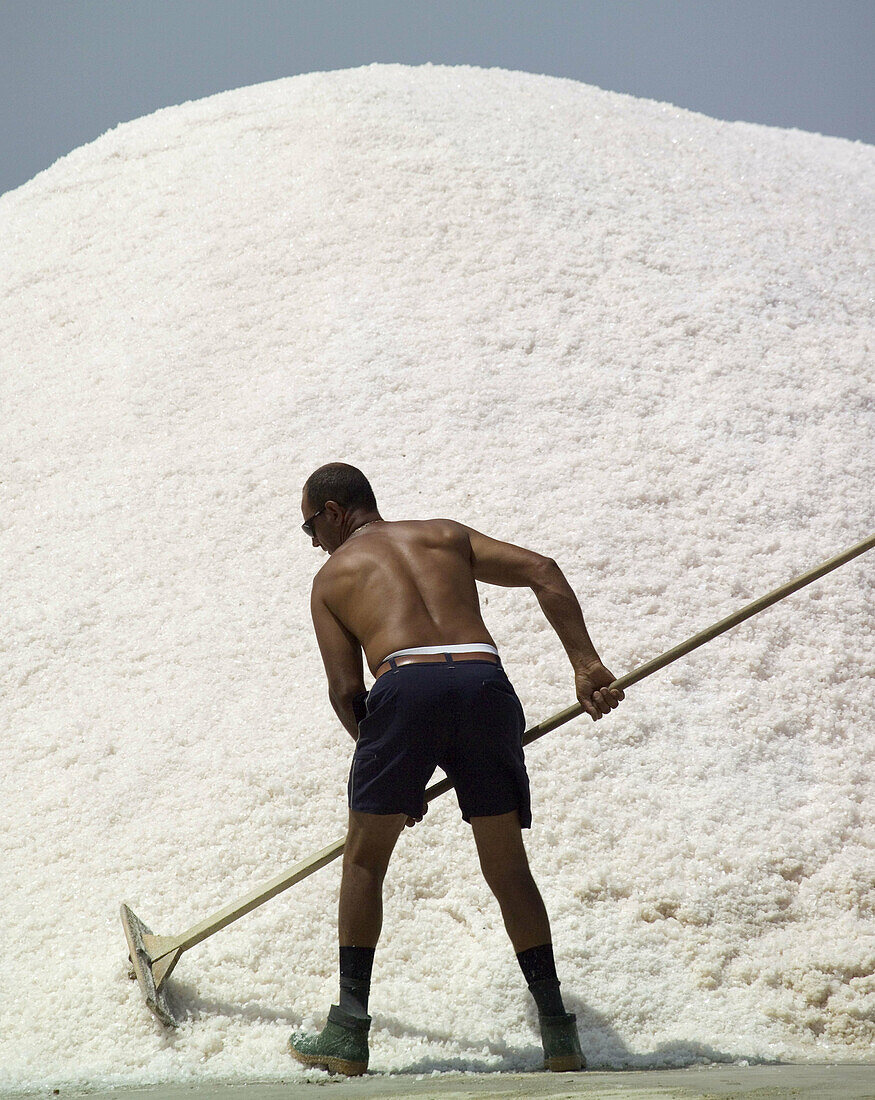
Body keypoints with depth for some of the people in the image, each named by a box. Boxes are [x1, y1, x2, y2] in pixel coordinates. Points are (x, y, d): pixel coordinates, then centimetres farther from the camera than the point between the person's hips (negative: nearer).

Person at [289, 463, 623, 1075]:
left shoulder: (332, 576, 23)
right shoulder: (446, 534, 29)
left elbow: (345, 689, 13)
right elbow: (543, 572, 15)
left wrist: (393, 775, 22)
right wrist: (586, 665, 9)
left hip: (406, 686, -2)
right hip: (485, 681, 3)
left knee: (364, 861, 15)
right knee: (508, 869, 14)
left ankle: (349, 1032, 13)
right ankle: (559, 1031, 12)